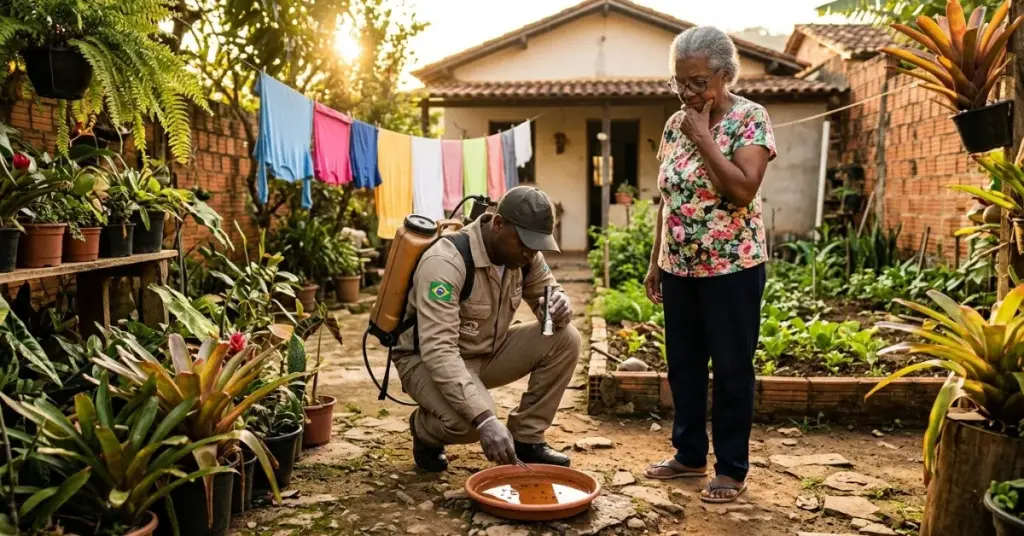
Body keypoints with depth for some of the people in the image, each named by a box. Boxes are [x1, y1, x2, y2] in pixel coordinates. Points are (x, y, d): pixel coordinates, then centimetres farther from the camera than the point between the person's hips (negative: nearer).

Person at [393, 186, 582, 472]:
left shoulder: (524, 254, -9)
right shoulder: (446, 262, -31)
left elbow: (548, 292, 7)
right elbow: (438, 350, -38)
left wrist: (559, 306, -21)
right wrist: (484, 419, -46)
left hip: (488, 351, 7)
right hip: (428, 358, -6)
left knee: (565, 339, -14)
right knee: (470, 419, -36)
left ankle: (526, 438, 0)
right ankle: (425, 430, 2)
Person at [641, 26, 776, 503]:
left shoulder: (750, 118, -10)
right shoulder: (675, 123, 8)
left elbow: (743, 190, -23)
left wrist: (703, 137, -18)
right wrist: (655, 262, 12)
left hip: (731, 267, -6)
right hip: (680, 266, 6)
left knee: (731, 369, 4)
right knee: (683, 365, 13)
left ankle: (732, 469, 16)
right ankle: (689, 454, 28)